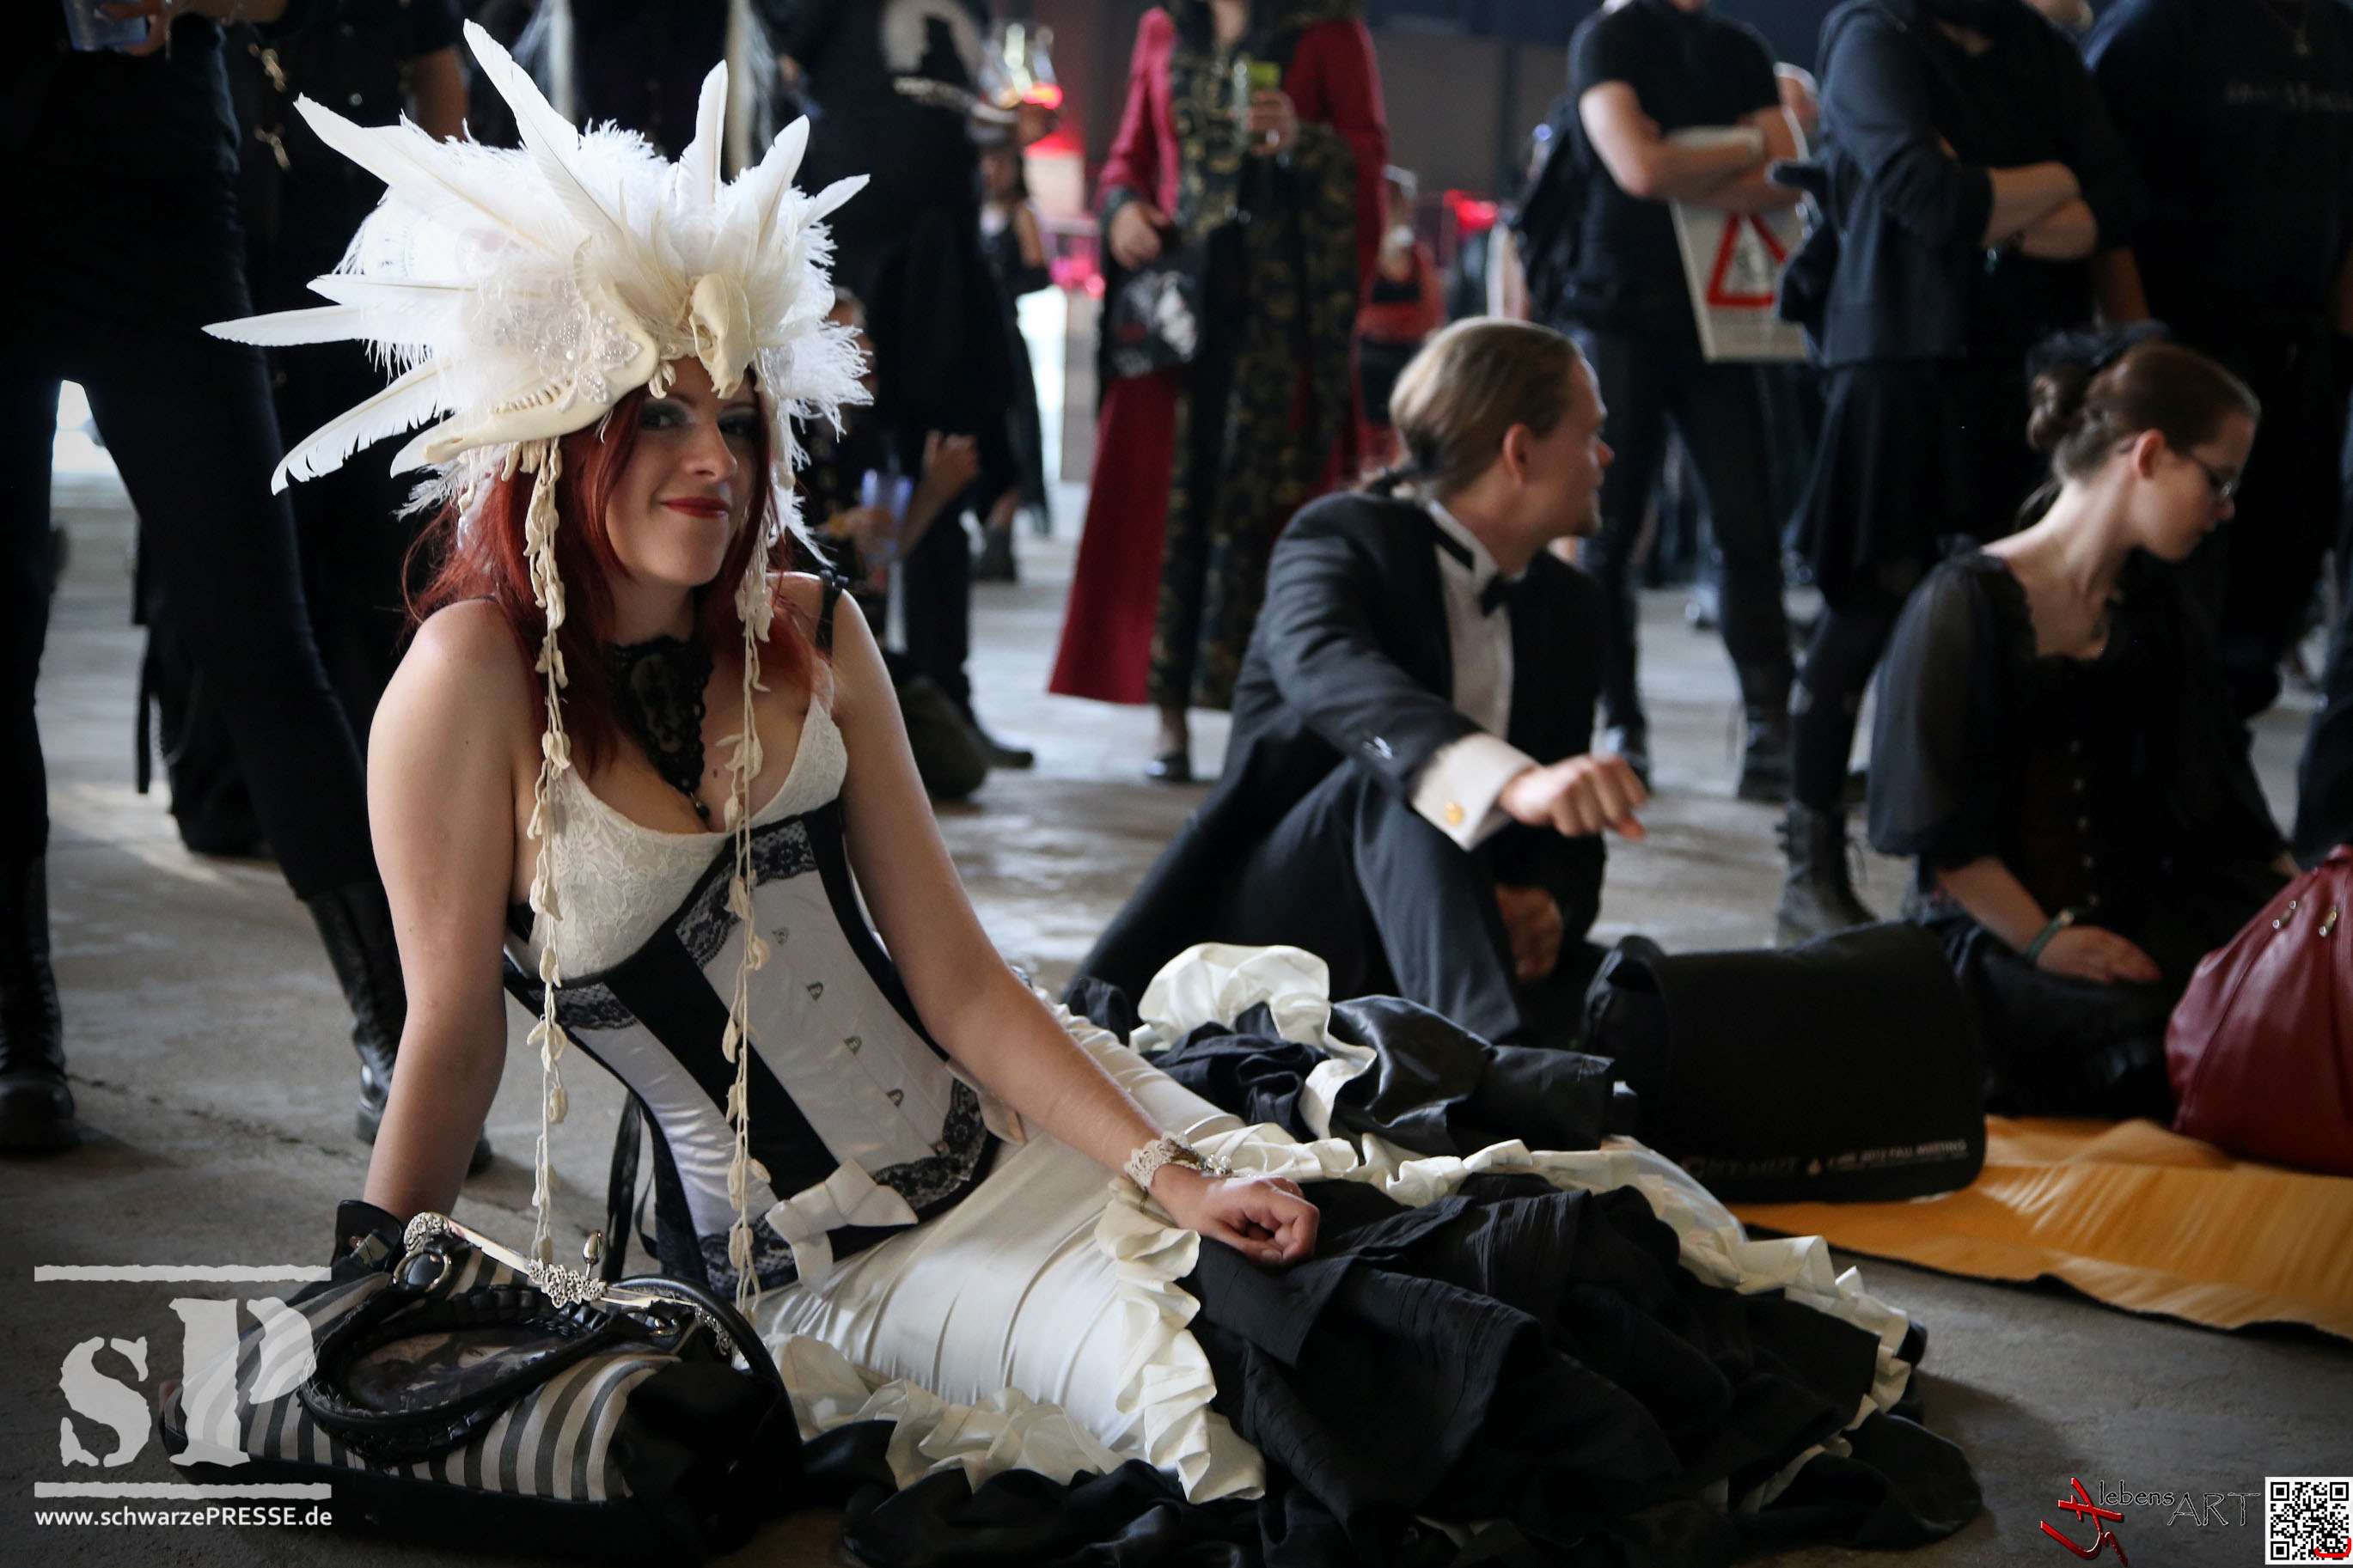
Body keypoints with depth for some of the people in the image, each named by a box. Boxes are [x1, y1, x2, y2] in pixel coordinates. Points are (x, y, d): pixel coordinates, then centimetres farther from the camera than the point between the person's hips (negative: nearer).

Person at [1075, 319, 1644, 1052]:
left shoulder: (1569, 604, 13)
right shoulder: (1343, 537, -8)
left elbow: (1568, 837, 9)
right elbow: (1324, 671, -32)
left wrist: (1548, 905, -18)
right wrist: (1512, 782, -51)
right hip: (1273, 927, -4)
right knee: (1391, 780, -36)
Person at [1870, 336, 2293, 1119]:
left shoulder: (2157, 612, 17)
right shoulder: (1967, 605, -5)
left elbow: (2221, 809, 19)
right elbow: (1937, 828, -9)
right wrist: (2046, 942, -17)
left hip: (2136, 927, 6)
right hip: (1990, 937, -6)